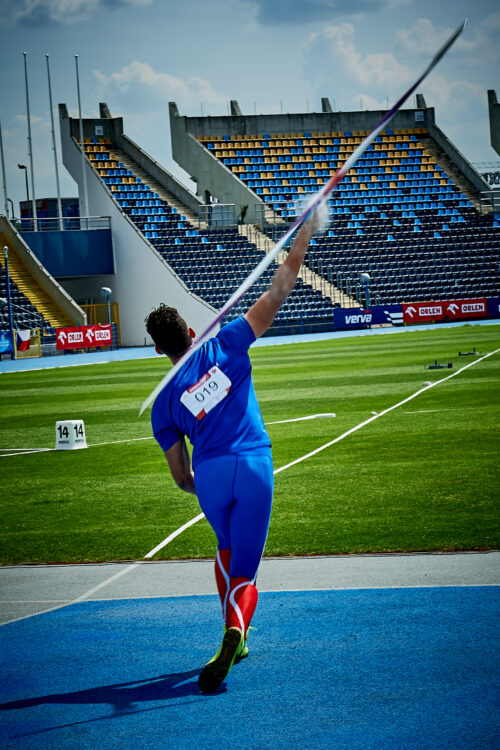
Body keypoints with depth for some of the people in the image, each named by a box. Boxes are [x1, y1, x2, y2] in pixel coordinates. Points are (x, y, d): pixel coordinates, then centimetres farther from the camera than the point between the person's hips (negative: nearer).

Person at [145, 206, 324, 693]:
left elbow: (180, 476, 11)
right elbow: (278, 293, 3)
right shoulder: (224, 348, 4)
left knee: (228, 551, 29)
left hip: (209, 473, 2)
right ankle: (234, 630, -29)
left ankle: (235, 636, 31)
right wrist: (305, 234, 6)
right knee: (242, 571, 0)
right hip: (254, 466, -1)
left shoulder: (163, 402, 8)